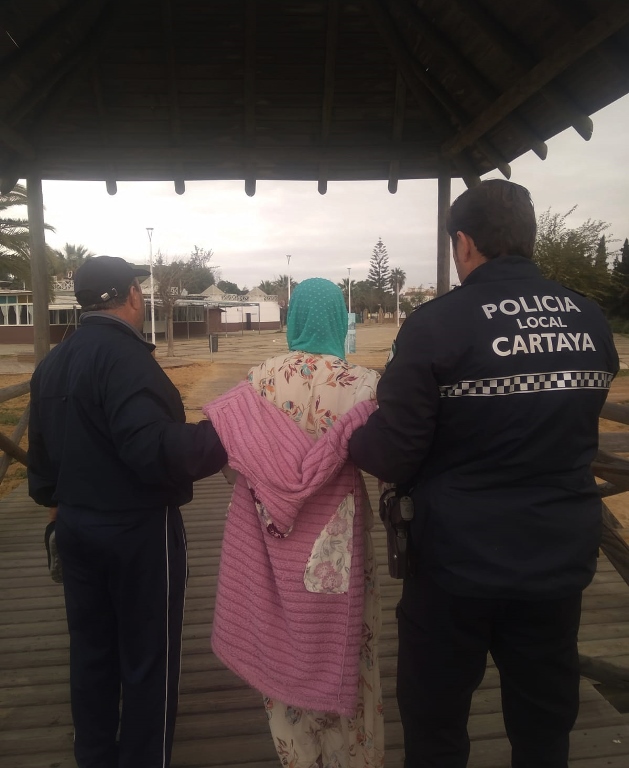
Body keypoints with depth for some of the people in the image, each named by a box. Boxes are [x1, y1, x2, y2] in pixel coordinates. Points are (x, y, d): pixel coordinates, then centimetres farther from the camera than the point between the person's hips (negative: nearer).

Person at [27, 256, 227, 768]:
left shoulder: (52, 363, 7)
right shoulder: (125, 357, -21)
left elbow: (41, 449, 15)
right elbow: (154, 449, -31)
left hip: (77, 526, 9)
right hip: (138, 529, -8)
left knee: (91, 650, 20)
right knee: (148, 656, 8)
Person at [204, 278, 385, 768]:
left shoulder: (263, 378, -7)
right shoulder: (361, 383, -14)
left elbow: (221, 441, -6)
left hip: (275, 535, 2)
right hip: (335, 532, -2)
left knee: (284, 636, 20)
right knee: (335, 637, 17)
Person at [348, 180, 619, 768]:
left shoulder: (436, 325, -19)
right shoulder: (591, 321, -2)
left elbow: (390, 457, -18)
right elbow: (577, 429, 10)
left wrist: (353, 441, 2)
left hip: (459, 564, -4)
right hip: (561, 559, 5)